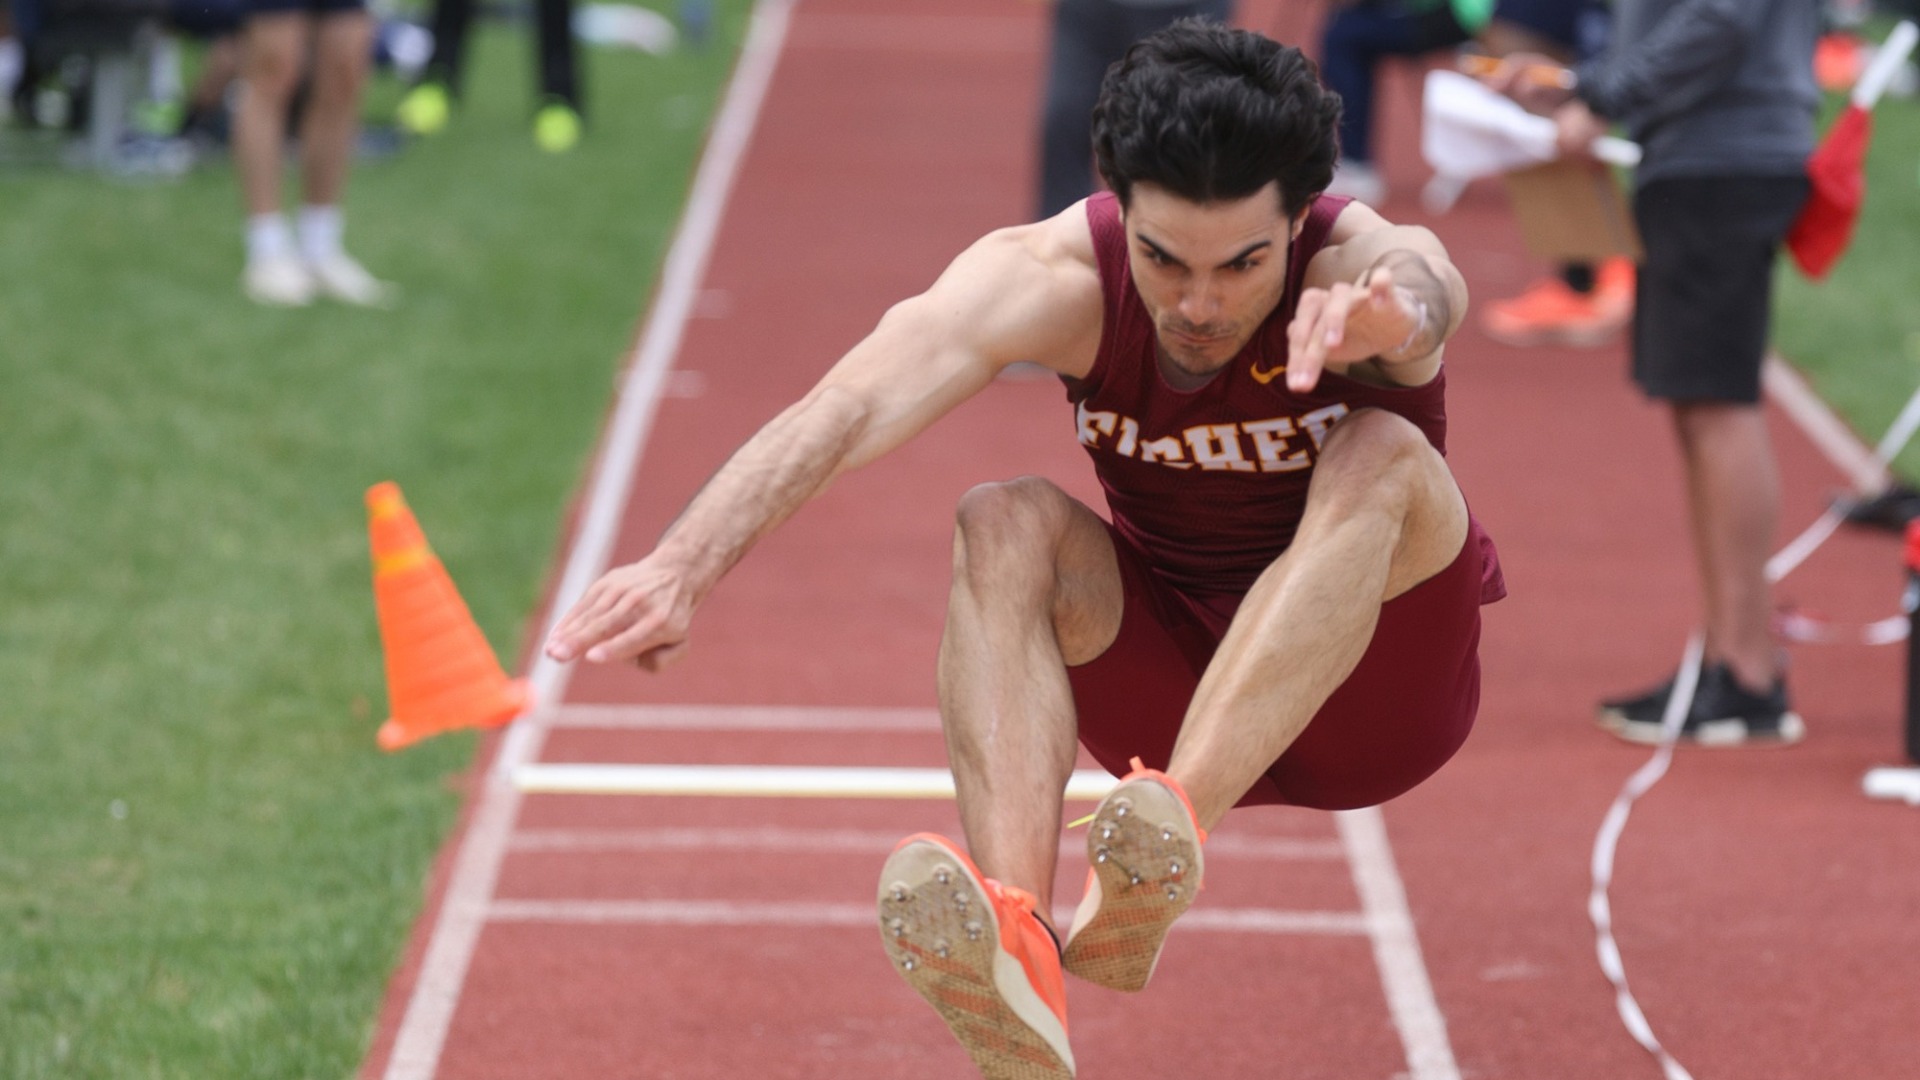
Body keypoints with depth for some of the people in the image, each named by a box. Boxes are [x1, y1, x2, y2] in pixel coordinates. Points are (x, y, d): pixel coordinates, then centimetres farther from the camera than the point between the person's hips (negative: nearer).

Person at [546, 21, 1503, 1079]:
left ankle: (1138, 895, -51)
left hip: (1372, 688, -2)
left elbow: (1416, 285, -51)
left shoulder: (1361, 262, -24)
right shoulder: (1057, 278, -21)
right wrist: (682, 565, -54)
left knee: (1383, 454, -33)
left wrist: (1385, 313, -77)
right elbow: (850, 407, -37)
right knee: (1005, 523, -27)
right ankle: (1017, 938, -50)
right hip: (1170, 678, 2)